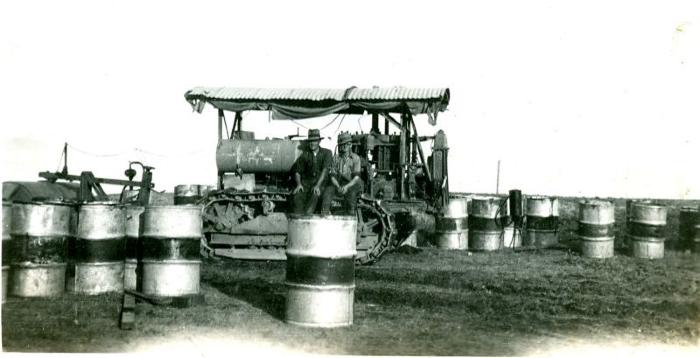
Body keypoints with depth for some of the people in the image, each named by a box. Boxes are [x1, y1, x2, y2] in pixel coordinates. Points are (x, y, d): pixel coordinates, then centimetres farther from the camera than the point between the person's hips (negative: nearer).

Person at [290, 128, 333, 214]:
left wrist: (317, 185, -22)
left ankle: (307, 215, -39)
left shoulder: (326, 153, 3)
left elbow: (325, 170, -9)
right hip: (306, 181, 2)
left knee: (315, 194, -35)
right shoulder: (305, 154, 11)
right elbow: (297, 171, 12)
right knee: (297, 195, -27)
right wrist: (299, 184, -9)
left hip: (320, 182, -2)